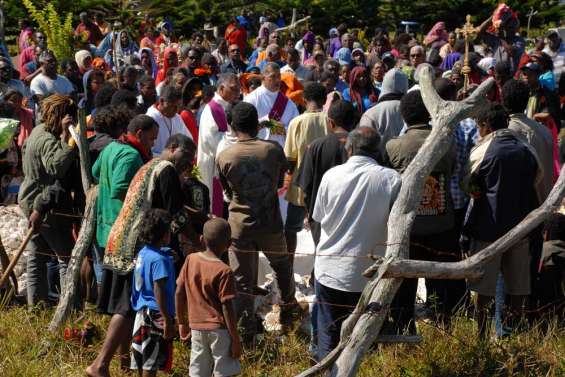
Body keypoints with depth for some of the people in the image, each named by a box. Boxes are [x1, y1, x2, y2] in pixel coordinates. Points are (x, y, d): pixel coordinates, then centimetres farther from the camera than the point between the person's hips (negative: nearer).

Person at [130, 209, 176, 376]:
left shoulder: (143, 253, 7)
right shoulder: (160, 259, -18)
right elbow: (159, 291, -22)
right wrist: (168, 320, -20)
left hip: (142, 312, 9)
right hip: (156, 314, -9)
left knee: (143, 361, 16)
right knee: (151, 363, -2)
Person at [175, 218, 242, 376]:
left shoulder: (190, 260, 1)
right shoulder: (224, 271, -14)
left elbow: (179, 294, 6)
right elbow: (227, 307, -14)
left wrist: (182, 323, 17)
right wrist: (235, 339, -7)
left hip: (196, 328, 5)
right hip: (219, 329, -5)